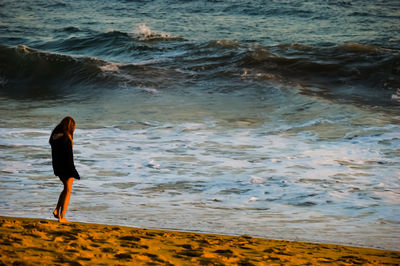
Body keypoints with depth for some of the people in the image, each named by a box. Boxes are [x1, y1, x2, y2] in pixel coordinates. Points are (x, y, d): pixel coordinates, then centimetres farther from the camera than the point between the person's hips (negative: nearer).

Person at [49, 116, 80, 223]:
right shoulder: (66, 138, -21)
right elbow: (69, 156, -21)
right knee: (68, 191, 5)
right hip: (66, 167, -8)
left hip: (57, 166, 8)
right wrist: (73, 172, -15)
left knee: (66, 188, 23)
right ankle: (62, 217, 6)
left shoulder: (55, 136, 3)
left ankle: (57, 210, 13)